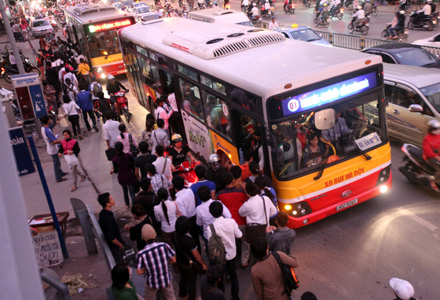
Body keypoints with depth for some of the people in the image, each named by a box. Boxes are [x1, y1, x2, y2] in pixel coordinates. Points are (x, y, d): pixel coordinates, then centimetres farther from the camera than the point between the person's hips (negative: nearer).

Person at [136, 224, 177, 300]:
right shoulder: (164, 246, -22)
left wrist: (147, 268, -1)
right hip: (167, 280, 2)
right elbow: (173, 260, -11)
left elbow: (139, 272, -20)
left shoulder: (141, 254, -27)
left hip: (152, 283, -1)